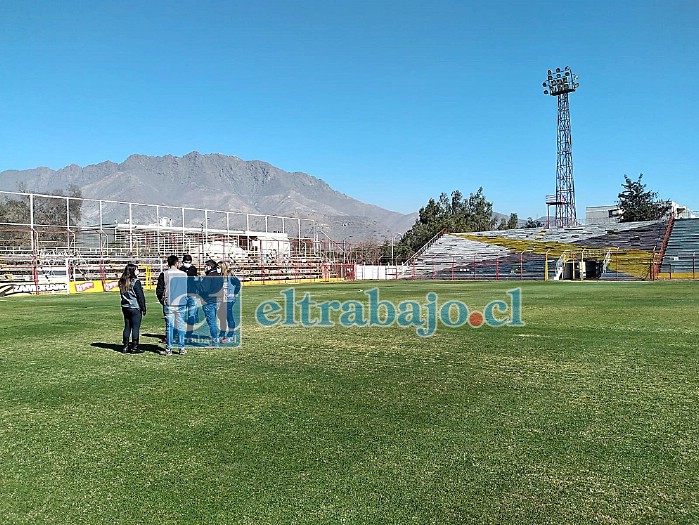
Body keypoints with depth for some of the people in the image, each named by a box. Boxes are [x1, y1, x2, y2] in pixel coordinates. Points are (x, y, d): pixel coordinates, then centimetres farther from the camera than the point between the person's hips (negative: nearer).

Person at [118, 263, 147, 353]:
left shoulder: (122, 282, 8)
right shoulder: (135, 282, -14)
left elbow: (123, 295, 13)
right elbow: (140, 296, -13)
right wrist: (143, 308, -6)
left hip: (125, 307, 7)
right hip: (135, 308, -7)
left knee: (127, 327, 13)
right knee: (135, 328, 0)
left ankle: (125, 347, 17)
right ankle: (134, 347, 3)